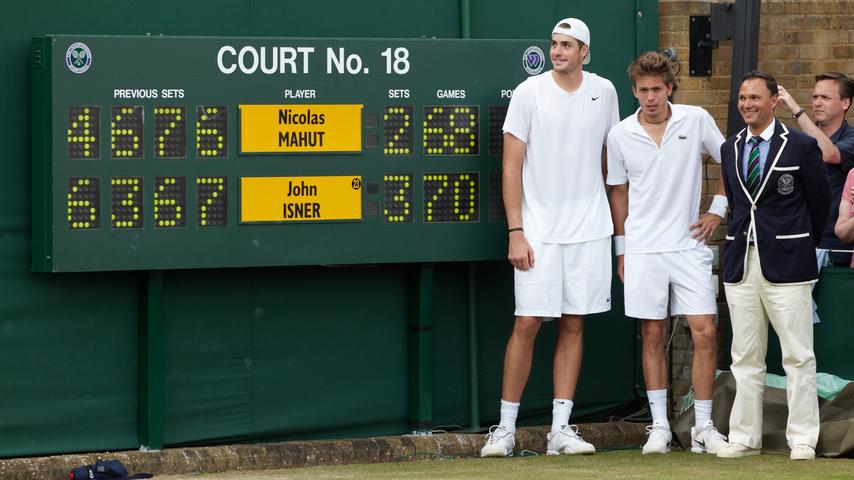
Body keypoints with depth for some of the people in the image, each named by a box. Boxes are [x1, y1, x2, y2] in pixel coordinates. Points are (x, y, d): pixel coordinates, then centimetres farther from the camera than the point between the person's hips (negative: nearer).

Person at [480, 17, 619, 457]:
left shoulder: (604, 92, 6)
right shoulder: (529, 92, -3)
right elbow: (511, 167, -3)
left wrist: (617, 222, 15)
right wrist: (516, 232, -10)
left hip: (589, 230, 3)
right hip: (539, 231, -3)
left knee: (573, 325, 5)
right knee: (527, 322, -6)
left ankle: (561, 429, 8)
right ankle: (506, 428, 0)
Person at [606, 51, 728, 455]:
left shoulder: (696, 120, -2)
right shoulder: (620, 135, 1)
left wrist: (718, 210, 3)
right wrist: (621, 248, 11)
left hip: (688, 244, 0)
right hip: (643, 248, 0)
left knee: (704, 333, -5)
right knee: (653, 336, 3)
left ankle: (703, 427, 2)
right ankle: (659, 427, 9)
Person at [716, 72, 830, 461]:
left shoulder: (801, 147, -4)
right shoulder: (730, 149, 12)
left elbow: (820, 202, 4)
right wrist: (742, 241, 16)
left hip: (786, 264, -5)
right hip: (741, 264, 5)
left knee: (798, 356, -2)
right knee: (745, 356, 8)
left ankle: (802, 439, 2)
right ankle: (745, 437, 12)